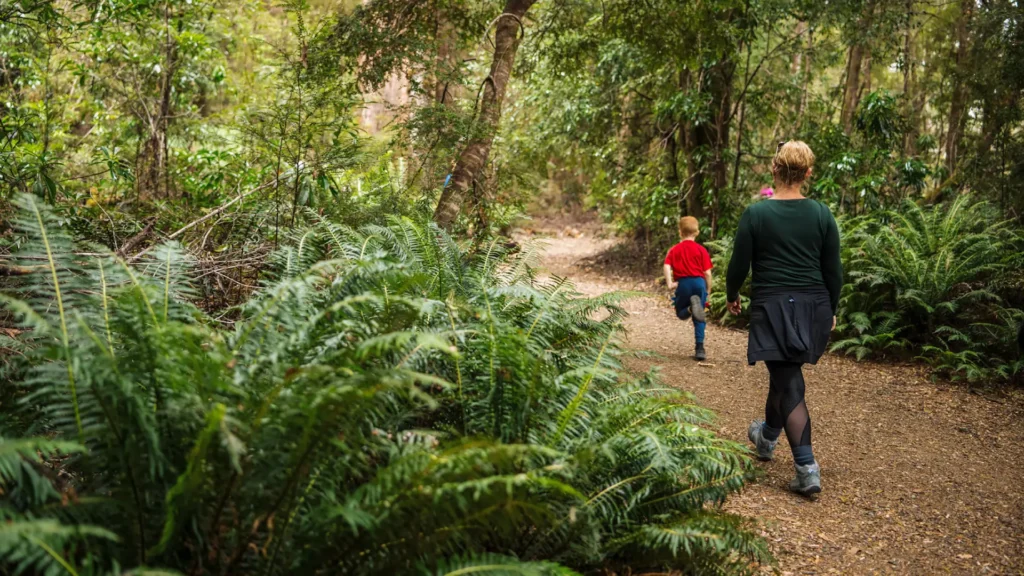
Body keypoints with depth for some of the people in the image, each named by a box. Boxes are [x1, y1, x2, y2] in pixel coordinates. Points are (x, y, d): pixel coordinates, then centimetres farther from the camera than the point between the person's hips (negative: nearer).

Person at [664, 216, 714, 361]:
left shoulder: (674, 250, 6)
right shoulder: (701, 250, 4)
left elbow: (667, 266, -10)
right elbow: (707, 273, 1)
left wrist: (669, 283, -12)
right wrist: (708, 290, 11)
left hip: (682, 283, 0)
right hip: (699, 283, 0)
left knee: (681, 314, 15)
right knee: (699, 320, 11)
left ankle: (691, 307, -21)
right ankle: (699, 348, 4)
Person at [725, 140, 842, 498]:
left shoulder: (755, 214, -10)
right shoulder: (822, 214, -1)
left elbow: (739, 264, -5)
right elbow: (833, 270, 3)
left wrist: (732, 295, 14)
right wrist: (831, 310, 17)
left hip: (772, 307, -4)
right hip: (812, 307, 4)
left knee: (788, 384, 0)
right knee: (784, 374, 24)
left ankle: (807, 469, -7)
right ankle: (767, 436, 46)